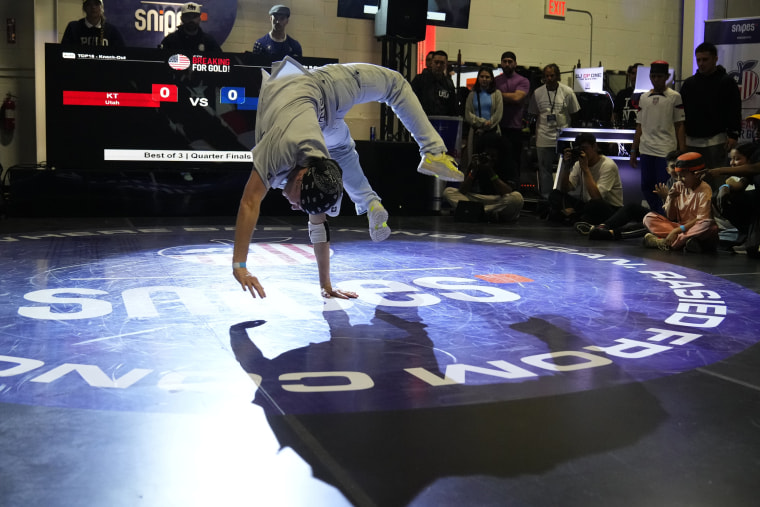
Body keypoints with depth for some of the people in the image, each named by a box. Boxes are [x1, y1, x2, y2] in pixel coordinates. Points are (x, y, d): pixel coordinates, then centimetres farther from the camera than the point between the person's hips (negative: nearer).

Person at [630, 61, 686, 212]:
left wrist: (682, 152, -7)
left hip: (666, 150, -5)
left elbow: (680, 126, -1)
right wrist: (634, 151, 13)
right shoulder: (644, 97, 13)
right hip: (646, 150, 5)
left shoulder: (674, 97, 1)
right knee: (646, 187, 7)